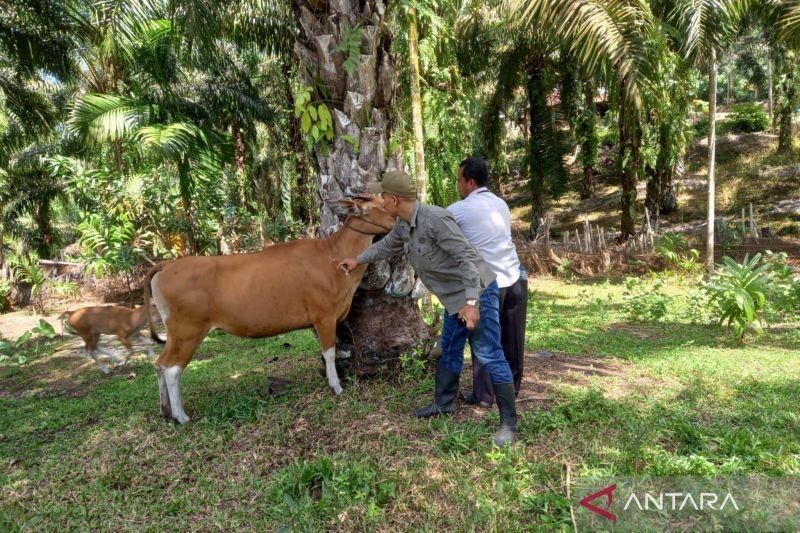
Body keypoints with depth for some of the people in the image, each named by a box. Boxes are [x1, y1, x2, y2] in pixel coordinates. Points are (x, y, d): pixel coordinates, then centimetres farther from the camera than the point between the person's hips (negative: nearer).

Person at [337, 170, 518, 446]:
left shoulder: (435, 219, -26)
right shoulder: (403, 225, 3)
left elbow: (467, 257, -28)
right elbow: (387, 245, 25)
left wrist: (471, 302, -31)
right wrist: (358, 260, 36)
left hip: (477, 292, -9)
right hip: (455, 297, 9)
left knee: (489, 355, -5)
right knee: (449, 351, 19)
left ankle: (509, 422, 4)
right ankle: (443, 403, 36)